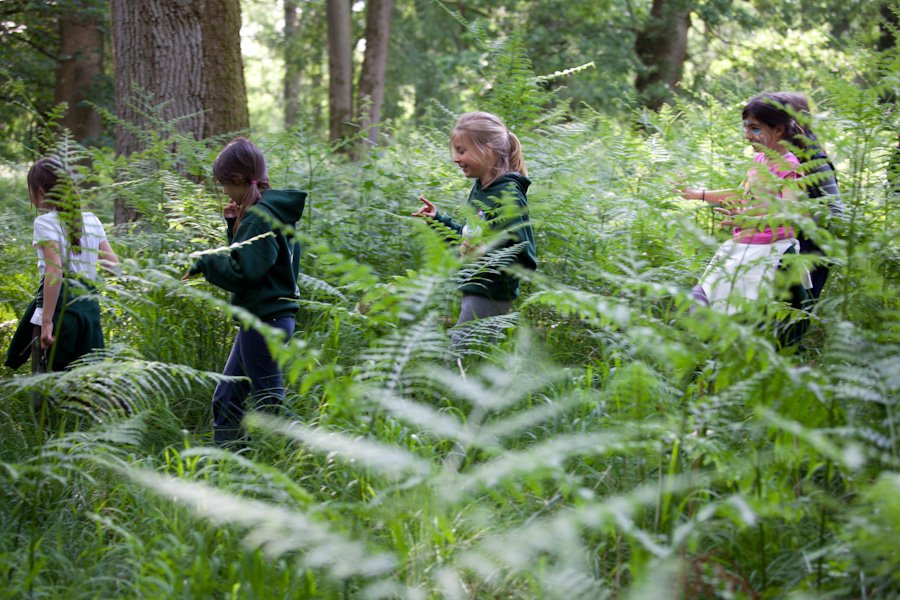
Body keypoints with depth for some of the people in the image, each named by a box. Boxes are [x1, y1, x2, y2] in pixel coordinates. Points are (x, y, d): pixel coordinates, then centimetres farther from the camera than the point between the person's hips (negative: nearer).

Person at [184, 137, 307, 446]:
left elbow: (242, 272, -21)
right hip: (264, 318, 10)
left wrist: (204, 262, -8)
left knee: (269, 408, -4)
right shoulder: (274, 210, 12)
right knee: (225, 402, 15)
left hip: (265, 322, -10)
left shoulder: (261, 215, -17)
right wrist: (234, 225, 10)